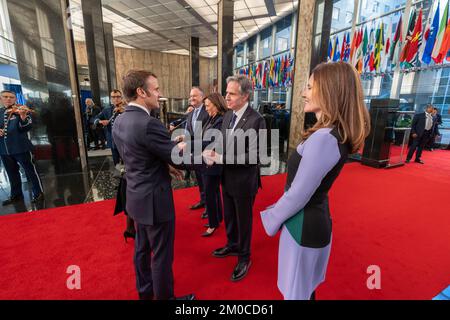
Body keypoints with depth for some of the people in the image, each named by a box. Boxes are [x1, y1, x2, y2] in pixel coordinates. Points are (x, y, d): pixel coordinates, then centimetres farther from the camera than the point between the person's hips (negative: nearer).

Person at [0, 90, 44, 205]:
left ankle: (39, 193, 9)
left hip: (21, 147, -6)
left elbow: (27, 128, -18)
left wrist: (23, 117, -37)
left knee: (30, 170, 0)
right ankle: (16, 194, 30)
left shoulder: (21, 110, -5)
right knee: (12, 173, 17)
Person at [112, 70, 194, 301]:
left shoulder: (119, 122, 3)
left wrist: (165, 166, 7)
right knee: (162, 254, 11)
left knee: (142, 247, 24)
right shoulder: (149, 124, -26)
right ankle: (164, 296, 33)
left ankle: (145, 291, 46)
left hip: (137, 196, 9)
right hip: (155, 199, -9)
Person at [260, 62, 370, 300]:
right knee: (306, 286, 29)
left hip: (303, 225, -9)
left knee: (297, 291, 15)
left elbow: (297, 195, -24)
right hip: (315, 217, 9)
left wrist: (271, 219, -7)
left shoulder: (323, 138, -28)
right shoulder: (338, 133, 4)